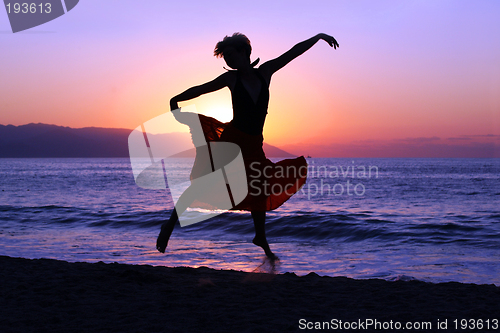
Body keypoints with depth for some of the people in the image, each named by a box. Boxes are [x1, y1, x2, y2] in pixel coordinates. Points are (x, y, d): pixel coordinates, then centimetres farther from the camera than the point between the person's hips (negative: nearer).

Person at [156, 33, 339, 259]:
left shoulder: (265, 72, 5)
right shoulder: (231, 78, 1)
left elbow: (293, 52, 9)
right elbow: (200, 89, 10)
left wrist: (318, 36, 10)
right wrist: (175, 100, 7)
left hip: (253, 145, 3)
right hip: (232, 139, -3)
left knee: (260, 193, 9)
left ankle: (261, 240, 27)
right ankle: (171, 224, -1)